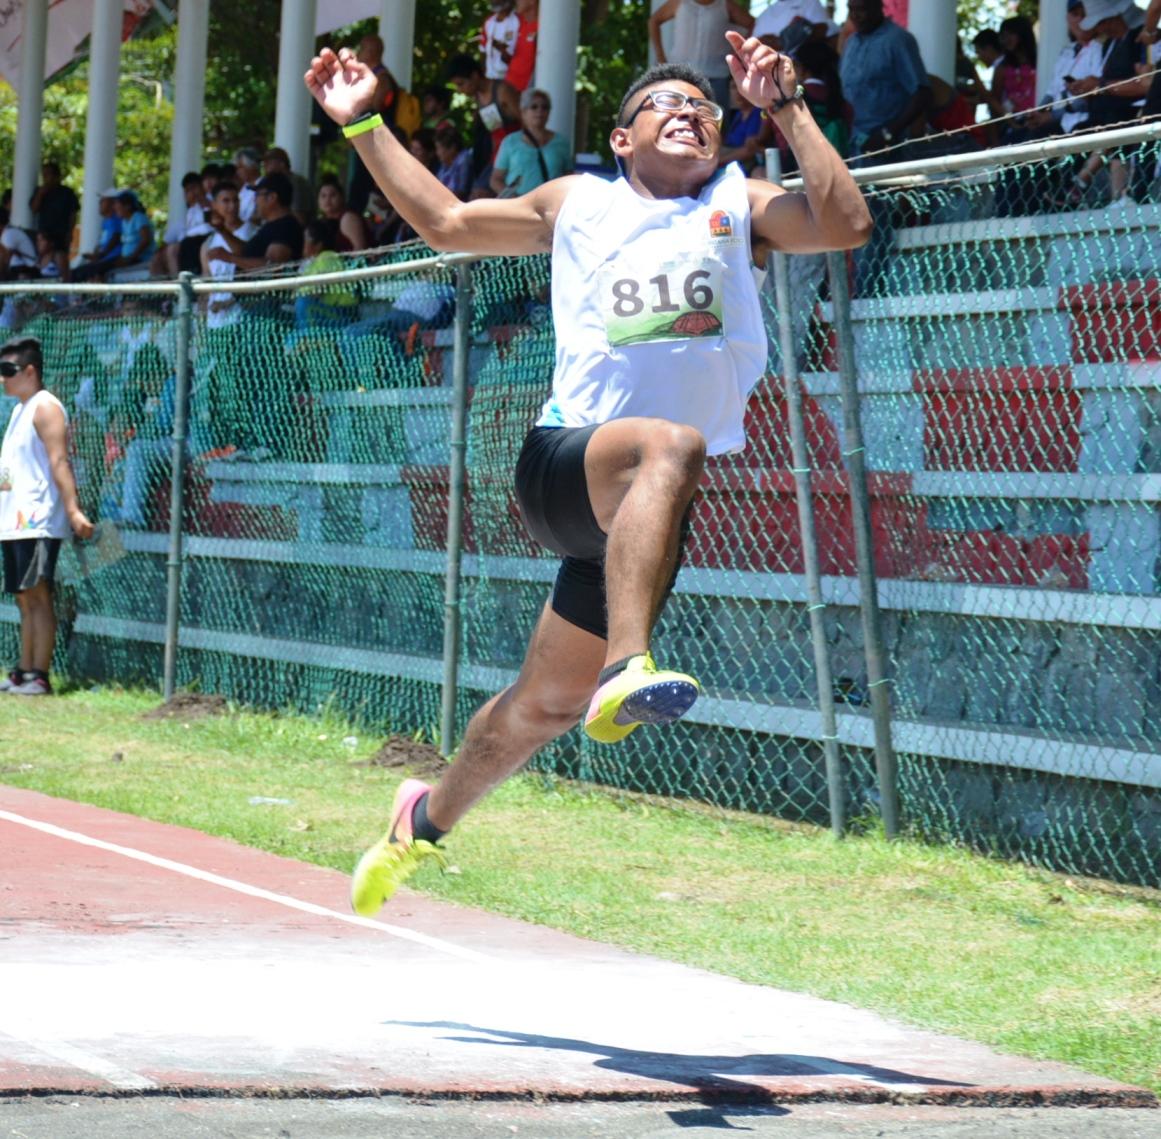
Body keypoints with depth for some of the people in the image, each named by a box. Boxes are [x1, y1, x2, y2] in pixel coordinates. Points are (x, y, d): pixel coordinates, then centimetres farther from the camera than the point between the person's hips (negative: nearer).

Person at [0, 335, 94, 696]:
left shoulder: (45, 407, -10)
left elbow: (59, 461, -19)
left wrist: (72, 510, -26)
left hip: (38, 522, -10)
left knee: (37, 596, -9)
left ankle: (39, 677, -10)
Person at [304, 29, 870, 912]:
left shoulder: (739, 205, 12)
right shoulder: (578, 203, 15)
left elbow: (846, 224, -5)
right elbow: (444, 221, 25)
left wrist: (785, 106, -6)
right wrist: (363, 125, 22)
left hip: (636, 511, 3)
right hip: (563, 464, -3)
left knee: (546, 706, 14)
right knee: (673, 444, -39)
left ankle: (429, 819, 39)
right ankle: (625, 669, -54)